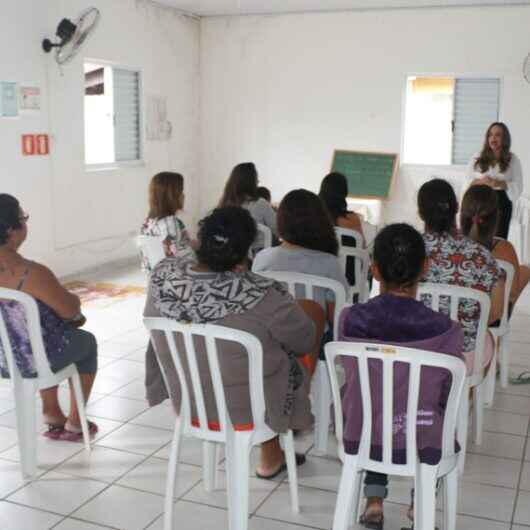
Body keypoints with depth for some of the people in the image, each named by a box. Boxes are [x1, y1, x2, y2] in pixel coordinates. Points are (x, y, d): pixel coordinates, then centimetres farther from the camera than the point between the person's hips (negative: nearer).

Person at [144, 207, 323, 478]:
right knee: (292, 364, 25)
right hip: (244, 409, -5)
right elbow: (306, 341, -13)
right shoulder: (261, 294, -31)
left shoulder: (163, 274, -16)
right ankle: (270, 460, 42)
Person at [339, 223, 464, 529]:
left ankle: (374, 500, 29)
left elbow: (353, 383, -1)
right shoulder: (446, 330, -21)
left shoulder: (351, 319, -17)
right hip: (420, 446, -1)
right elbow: (447, 398, -6)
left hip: (360, 439, 1)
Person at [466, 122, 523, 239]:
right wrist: (480, 182, -17)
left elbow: (518, 187, -2)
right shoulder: (477, 157, 5)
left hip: (502, 203, -1)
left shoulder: (513, 160, 2)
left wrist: (500, 183, -20)